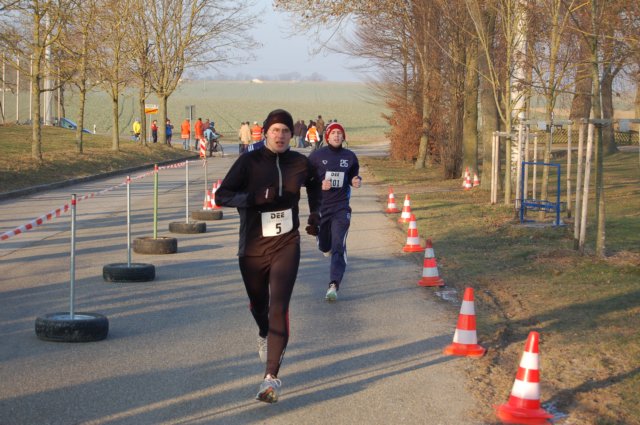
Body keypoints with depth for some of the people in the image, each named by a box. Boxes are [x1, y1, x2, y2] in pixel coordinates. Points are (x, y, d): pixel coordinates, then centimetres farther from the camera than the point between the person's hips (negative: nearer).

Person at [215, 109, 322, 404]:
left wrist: (314, 215, 21)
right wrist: (255, 197, -25)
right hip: (252, 248, 0)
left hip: (286, 246, 0)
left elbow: (314, 183, 24)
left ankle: (272, 377, -17)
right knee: (258, 303, 19)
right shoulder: (249, 161, -7)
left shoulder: (299, 163, 1)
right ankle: (265, 335, 57)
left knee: (279, 308, -15)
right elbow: (221, 196, -12)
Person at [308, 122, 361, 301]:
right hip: (320, 206, 0)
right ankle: (328, 246, 55)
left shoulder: (350, 157, 3)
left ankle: (334, 285, -19)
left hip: (341, 207, 0)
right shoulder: (316, 156, -3)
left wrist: (356, 181, -5)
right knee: (323, 245, 15)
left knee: (339, 246, -14)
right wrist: (319, 185, -16)